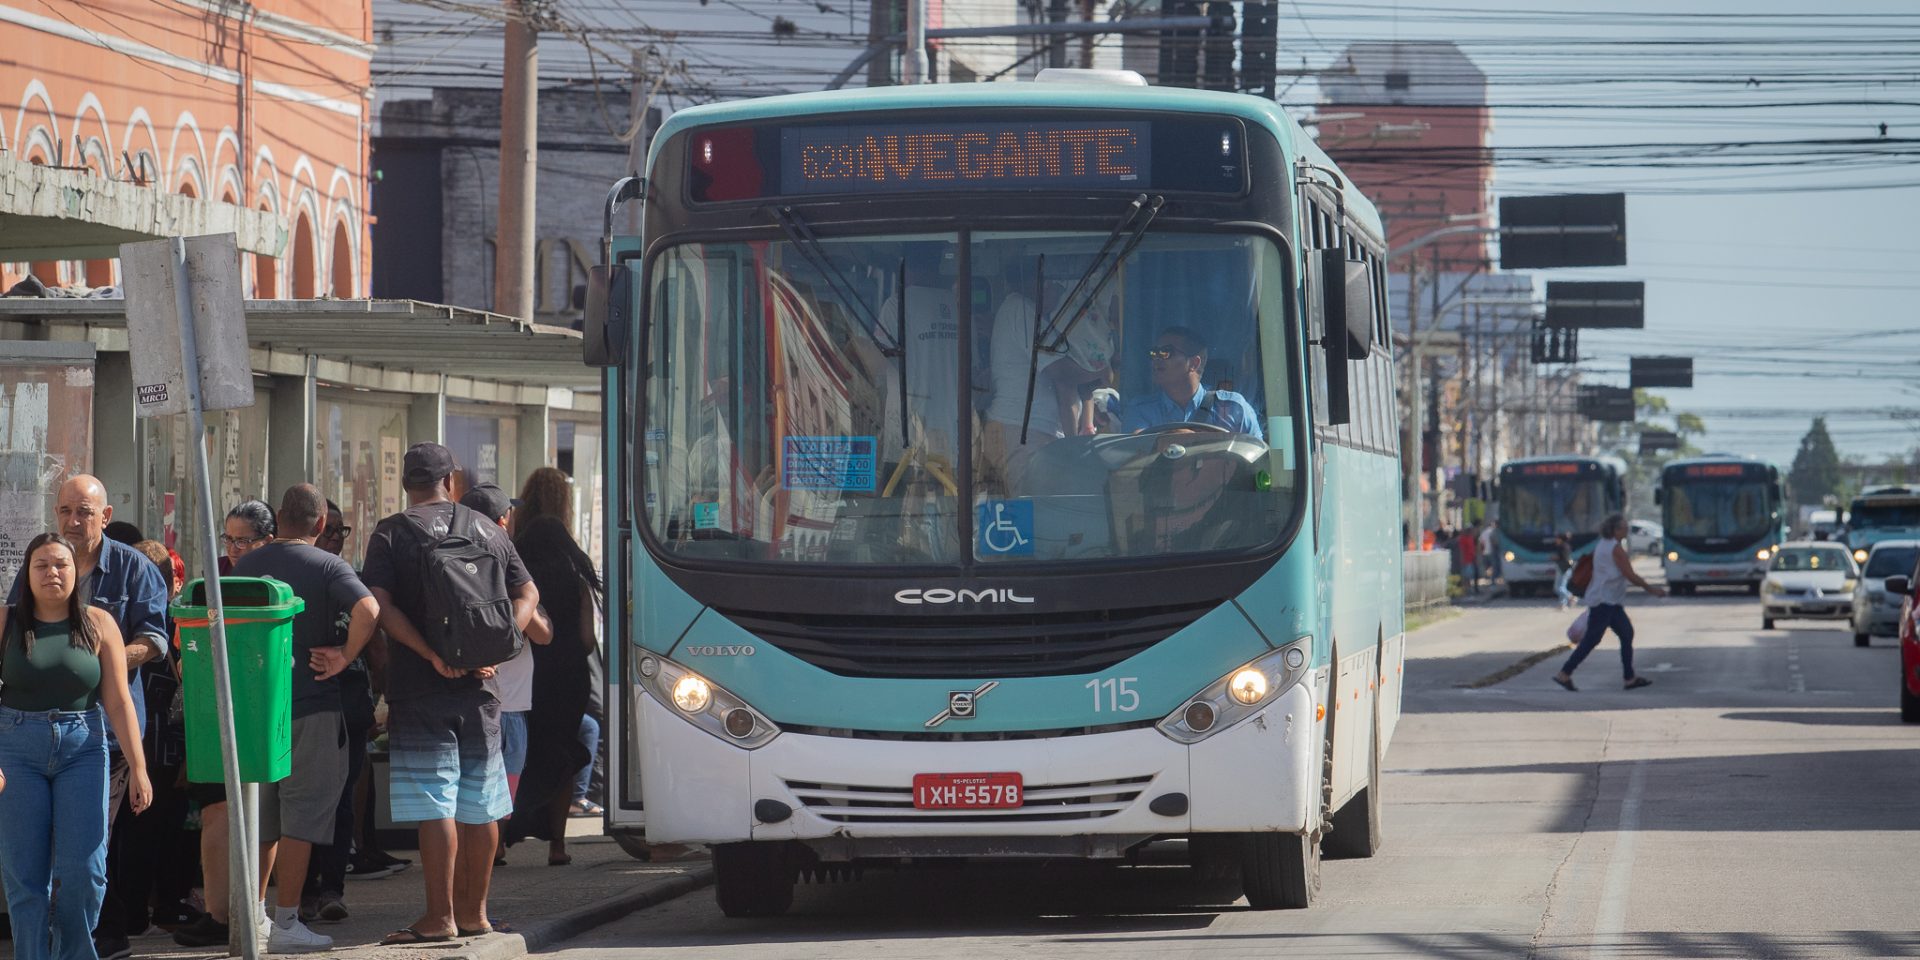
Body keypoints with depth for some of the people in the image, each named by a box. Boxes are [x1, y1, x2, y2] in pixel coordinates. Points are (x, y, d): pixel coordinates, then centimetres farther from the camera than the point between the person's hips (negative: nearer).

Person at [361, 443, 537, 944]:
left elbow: (380, 605, -15)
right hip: (479, 687, 4)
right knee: (479, 804, 10)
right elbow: (527, 594, 9)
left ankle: (439, 917, -7)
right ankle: (473, 913, 17)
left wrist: (432, 655, -19)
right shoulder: (487, 531, 12)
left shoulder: (392, 532, -2)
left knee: (434, 805, -6)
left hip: (420, 690, -4)